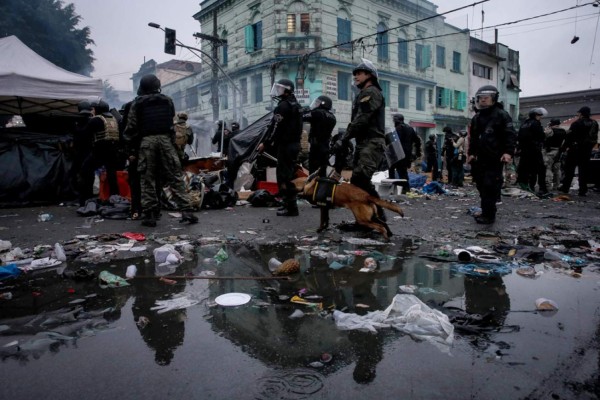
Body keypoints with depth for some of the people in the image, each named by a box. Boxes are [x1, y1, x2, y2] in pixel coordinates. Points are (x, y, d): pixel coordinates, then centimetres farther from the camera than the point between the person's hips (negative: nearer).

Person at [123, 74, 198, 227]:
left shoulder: (137, 103, 5)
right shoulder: (167, 100, 10)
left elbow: (132, 126, 2)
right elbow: (172, 120, 9)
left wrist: (129, 140, 16)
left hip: (146, 141, -1)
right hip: (165, 139, 1)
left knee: (147, 180, 5)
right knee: (175, 177, 2)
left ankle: (150, 215, 5)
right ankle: (186, 211, -2)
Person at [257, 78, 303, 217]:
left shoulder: (284, 105, -12)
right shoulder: (296, 105, 19)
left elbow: (275, 127, -18)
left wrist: (265, 142, -14)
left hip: (285, 145, -10)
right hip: (295, 144, 10)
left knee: (283, 176, -7)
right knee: (289, 175, 15)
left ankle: (290, 207, -7)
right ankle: (290, 204, 21)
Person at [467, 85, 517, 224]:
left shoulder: (501, 115, -4)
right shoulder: (476, 118, 18)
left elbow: (510, 135, -10)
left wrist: (508, 152, -20)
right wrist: (471, 152, 16)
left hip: (494, 159, -8)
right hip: (480, 159, 8)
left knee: (490, 187, -11)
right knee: (481, 186, 11)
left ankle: (488, 215, -7)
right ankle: (486, 212, 23)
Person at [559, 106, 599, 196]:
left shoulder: (577, 124, -12)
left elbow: (569, 136, -13)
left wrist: (564, 147, -7)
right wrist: (590, 147, 14)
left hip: (575, 149, -5)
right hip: (587, 150, 5)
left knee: (569, 169, 4)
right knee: (584, 170, 7)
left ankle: (565, 187, 6)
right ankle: (583, 190, 6)